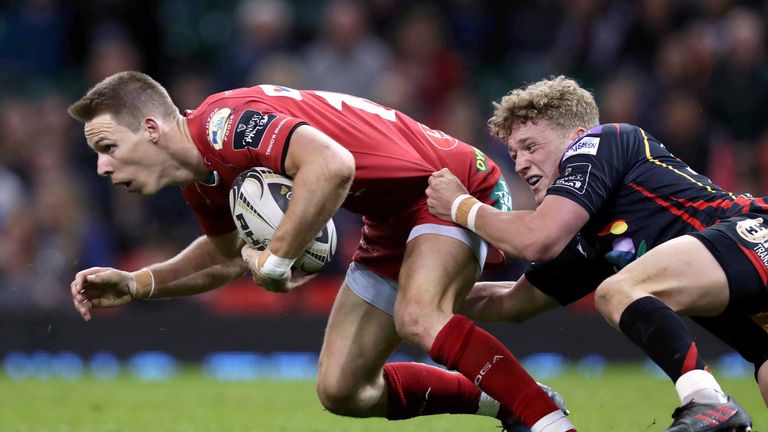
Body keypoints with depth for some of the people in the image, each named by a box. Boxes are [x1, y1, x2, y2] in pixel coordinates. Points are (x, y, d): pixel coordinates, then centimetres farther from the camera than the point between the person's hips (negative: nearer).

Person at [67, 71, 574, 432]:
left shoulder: (223, 121, -27)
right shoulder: (203, 178, 3)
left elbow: (332, 164, -44)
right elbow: (228, 256, 23)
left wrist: (275, 259, -34)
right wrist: (135, 284, 8)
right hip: (393, 222, 10)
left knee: (418, 316, -37)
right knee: (342, 391, 6)